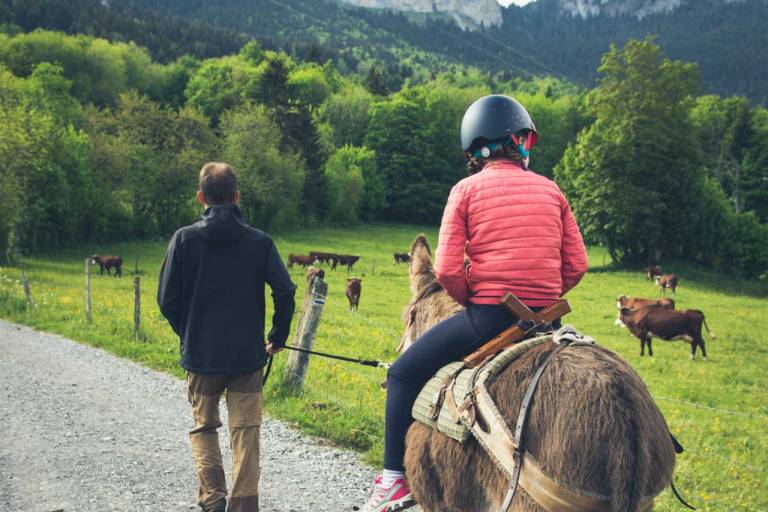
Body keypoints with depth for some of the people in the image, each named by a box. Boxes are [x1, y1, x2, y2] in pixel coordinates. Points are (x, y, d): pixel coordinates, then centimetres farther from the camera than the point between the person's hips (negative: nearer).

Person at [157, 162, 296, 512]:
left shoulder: (185, 239, -5)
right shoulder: (259, 241, -4)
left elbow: (167, 299, -4)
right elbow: (284, 292, -9)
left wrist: (188, 335, 12)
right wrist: (278, 337, 6)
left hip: (200, 355, 0)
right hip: (248, 355, 0)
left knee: (203, 427, 17)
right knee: (245, 432, 8)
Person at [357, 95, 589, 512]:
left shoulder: (466, 190, -1)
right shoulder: (550, 190, 10)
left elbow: (447, 270, -9)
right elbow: (576, 265, 6)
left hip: (487, 315, -4)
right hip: (545, 319, 4)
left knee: (404, 373, 12)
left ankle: (394, 479, 9)